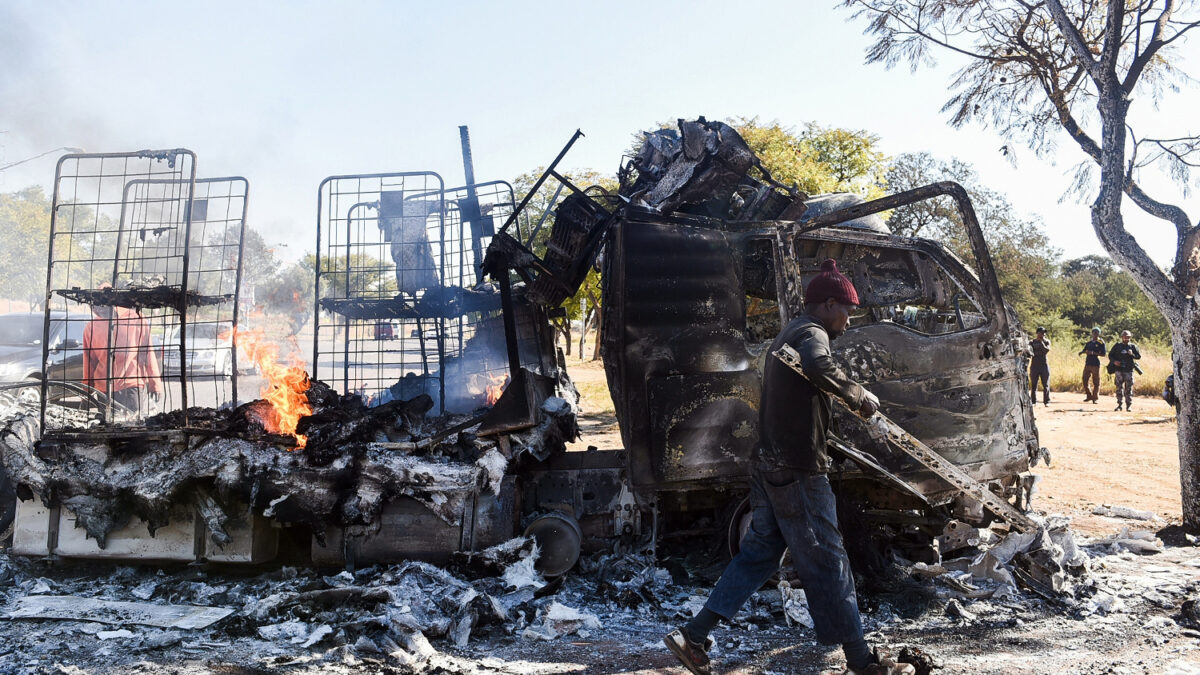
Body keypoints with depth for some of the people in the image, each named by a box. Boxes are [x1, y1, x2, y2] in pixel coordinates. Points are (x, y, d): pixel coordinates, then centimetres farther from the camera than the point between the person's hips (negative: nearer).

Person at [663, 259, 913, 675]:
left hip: (769, 465, 10)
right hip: (798, 470, -10)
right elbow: (818, 367, -36)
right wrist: (858, 395, -24)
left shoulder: (789, 335, 20)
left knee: (758, 553, 13)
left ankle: (693, 636, 11)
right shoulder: (812, 333, -13)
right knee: (826, 562, -2)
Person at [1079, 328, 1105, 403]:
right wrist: (1085, 351, -8)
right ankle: (1089, 396, 18)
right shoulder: (1089, 342, 13)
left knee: (1096, 382, -3)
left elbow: (1103, 354, -7)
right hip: (1088, 363, 5)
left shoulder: (1101, 343, -1)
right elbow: (1084, 351, 15)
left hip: (1095, 364, -5)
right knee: (1085, 380, 4)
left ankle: (1095, 398, 5)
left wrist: (1093, 353, -18)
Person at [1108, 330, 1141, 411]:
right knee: (1119, 388, 4)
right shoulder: (1117, 346, 8)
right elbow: (1110, 355, 10)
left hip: (1129, 370, -1)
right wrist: (1114, 361, -8)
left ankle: (1129, 405, 4)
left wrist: (1132, 354, -13)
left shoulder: (1133, 346, 7)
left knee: (1129, 388, -1)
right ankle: (1119, 404, 10)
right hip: (1119, 370, 1)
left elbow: (1139, 356, 7)